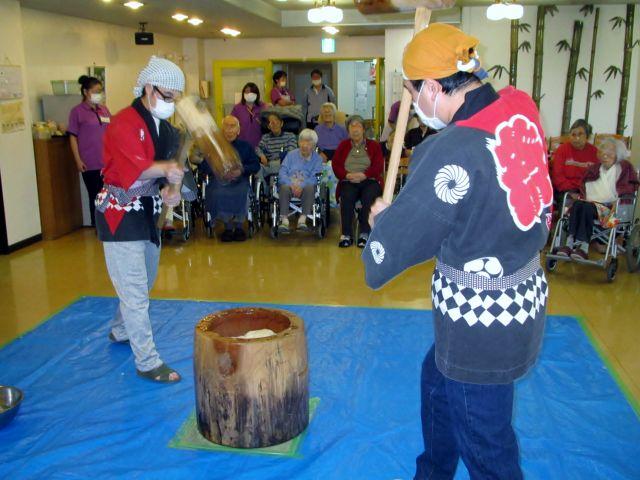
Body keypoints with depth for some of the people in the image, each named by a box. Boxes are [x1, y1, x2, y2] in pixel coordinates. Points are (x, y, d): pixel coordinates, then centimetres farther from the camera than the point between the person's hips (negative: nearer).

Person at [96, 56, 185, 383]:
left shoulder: (165, 127, 9)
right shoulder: (124, 123, -18)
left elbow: (169, 168, 7)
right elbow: (135, 168, -30)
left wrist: (169, 193, -12)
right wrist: (165, 168, -46)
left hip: (149, 211, 9)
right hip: (121, 215, -9)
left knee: (144, 281, 22)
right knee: (135, 291, -6)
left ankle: (120, 331, 45)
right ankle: (147, 362, 3)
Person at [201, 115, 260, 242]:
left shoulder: (245, 146, 18)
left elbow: (256, 165, 10)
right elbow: (203, 164, 4)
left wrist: (242, 170, -10)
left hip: (240, 180, 0)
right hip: (219, 179, 0)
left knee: (242, 194, -34)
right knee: (217, 194, -34)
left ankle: (238, 225, -10)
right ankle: (227, 226, -13)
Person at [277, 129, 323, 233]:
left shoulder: (317, 159, 11)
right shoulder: (291, 154, 15)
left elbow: (314, 178, -5)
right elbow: (282, 172, 3)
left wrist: (301, 186, -24)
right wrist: (292, 185, -17)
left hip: (305, 187, -1)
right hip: (289, 184, 1)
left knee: (310, 188, -35)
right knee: (284, 188, -33)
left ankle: (303, 219, -37)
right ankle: (284, 220, -37)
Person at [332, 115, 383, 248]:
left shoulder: (373, 145, 17)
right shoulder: (343, 145, 22)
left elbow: (379, 166, 3)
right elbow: (335, 165, 9)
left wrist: (363, 175, -14)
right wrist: (347, 175, -11)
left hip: (369, 181, -1)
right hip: (348, 182, 1)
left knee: (369, 197, -34)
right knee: (347, 197, -33)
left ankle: (364, 233, -29)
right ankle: (346, 234, -30)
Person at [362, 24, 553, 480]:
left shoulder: (454, 152, -28)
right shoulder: (520, 109, -3)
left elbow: (401, 236, -19)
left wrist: (382, 218, 6)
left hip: (482, 317, -9)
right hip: (525, 292, 10)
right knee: (437, 378, 30)